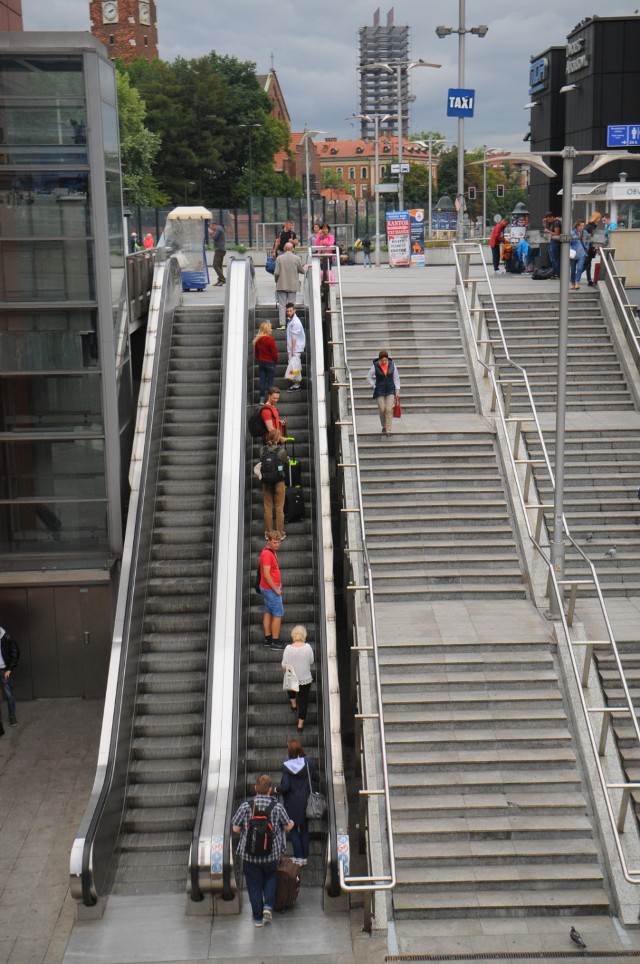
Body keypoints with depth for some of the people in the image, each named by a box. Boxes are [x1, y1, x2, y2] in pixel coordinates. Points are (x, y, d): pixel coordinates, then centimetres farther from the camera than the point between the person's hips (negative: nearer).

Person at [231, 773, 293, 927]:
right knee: (270, 877, 26)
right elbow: (287, 827, 1)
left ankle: (257, 918, 20)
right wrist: (291, 824, 24)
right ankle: (268, 906, 9)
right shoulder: (277, 807, -12)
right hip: (272, 855, 1)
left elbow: (235, 828, -6)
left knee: (254, 885, 14)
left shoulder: (245, 806, -12)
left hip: (249, 855, 0)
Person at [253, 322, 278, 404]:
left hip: (261, 362, 5)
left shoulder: (257, 340, 1)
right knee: (270, 382, 1)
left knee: (262, 381, 8)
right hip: (270, 363, -5)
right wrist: (276, 361, 2)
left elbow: (256, 352, 10)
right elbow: (274, 352, -14)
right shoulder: (270, 339, -17)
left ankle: (262, 399, 9)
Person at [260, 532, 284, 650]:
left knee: (268, 612, 14)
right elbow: (267, 575, -24)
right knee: (278, 614, -4)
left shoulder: (271, 552, 9)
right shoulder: (267, 554, -22)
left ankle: (268, 638, 22)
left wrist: (278, 584, 11)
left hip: (267, 588, 10)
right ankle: (275, 642, 0)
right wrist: (276, 590, -18)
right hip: (271, 589, -10)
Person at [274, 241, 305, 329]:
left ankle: (282, 324, -2)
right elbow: (302, 271, 4)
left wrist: (276, 280, 11)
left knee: (281, 305, 4)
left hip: (281, 285, -1)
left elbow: (276, 273, -8)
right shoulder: (296, 258, -5)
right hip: (292, 286, 1)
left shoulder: (279, 258, -6)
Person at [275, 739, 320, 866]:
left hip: (292, 803, -3)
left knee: (293, 829, 10)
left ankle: (298, 857, 7)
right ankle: (305, 857, 18)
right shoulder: (309, 763, -7)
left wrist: (277, 789, 2)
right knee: (304, 829, 14)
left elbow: (285, 786, -18)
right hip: (306, 801, 3)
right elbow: (317, 779, 1)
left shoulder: (286, 766, -15)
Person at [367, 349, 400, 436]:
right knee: (382, 409, -2)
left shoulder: (392, 365, -2)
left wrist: (397, 391, 1)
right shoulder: (375, 366, -8)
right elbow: (369, 377, 4)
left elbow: (396, 378, 4)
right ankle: (384, 426, 24)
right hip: (380, 392, -1)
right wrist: (374, 387, -5)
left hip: (390, 390, 1)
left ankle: (388, 430, -10)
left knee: (389, 409, -11)